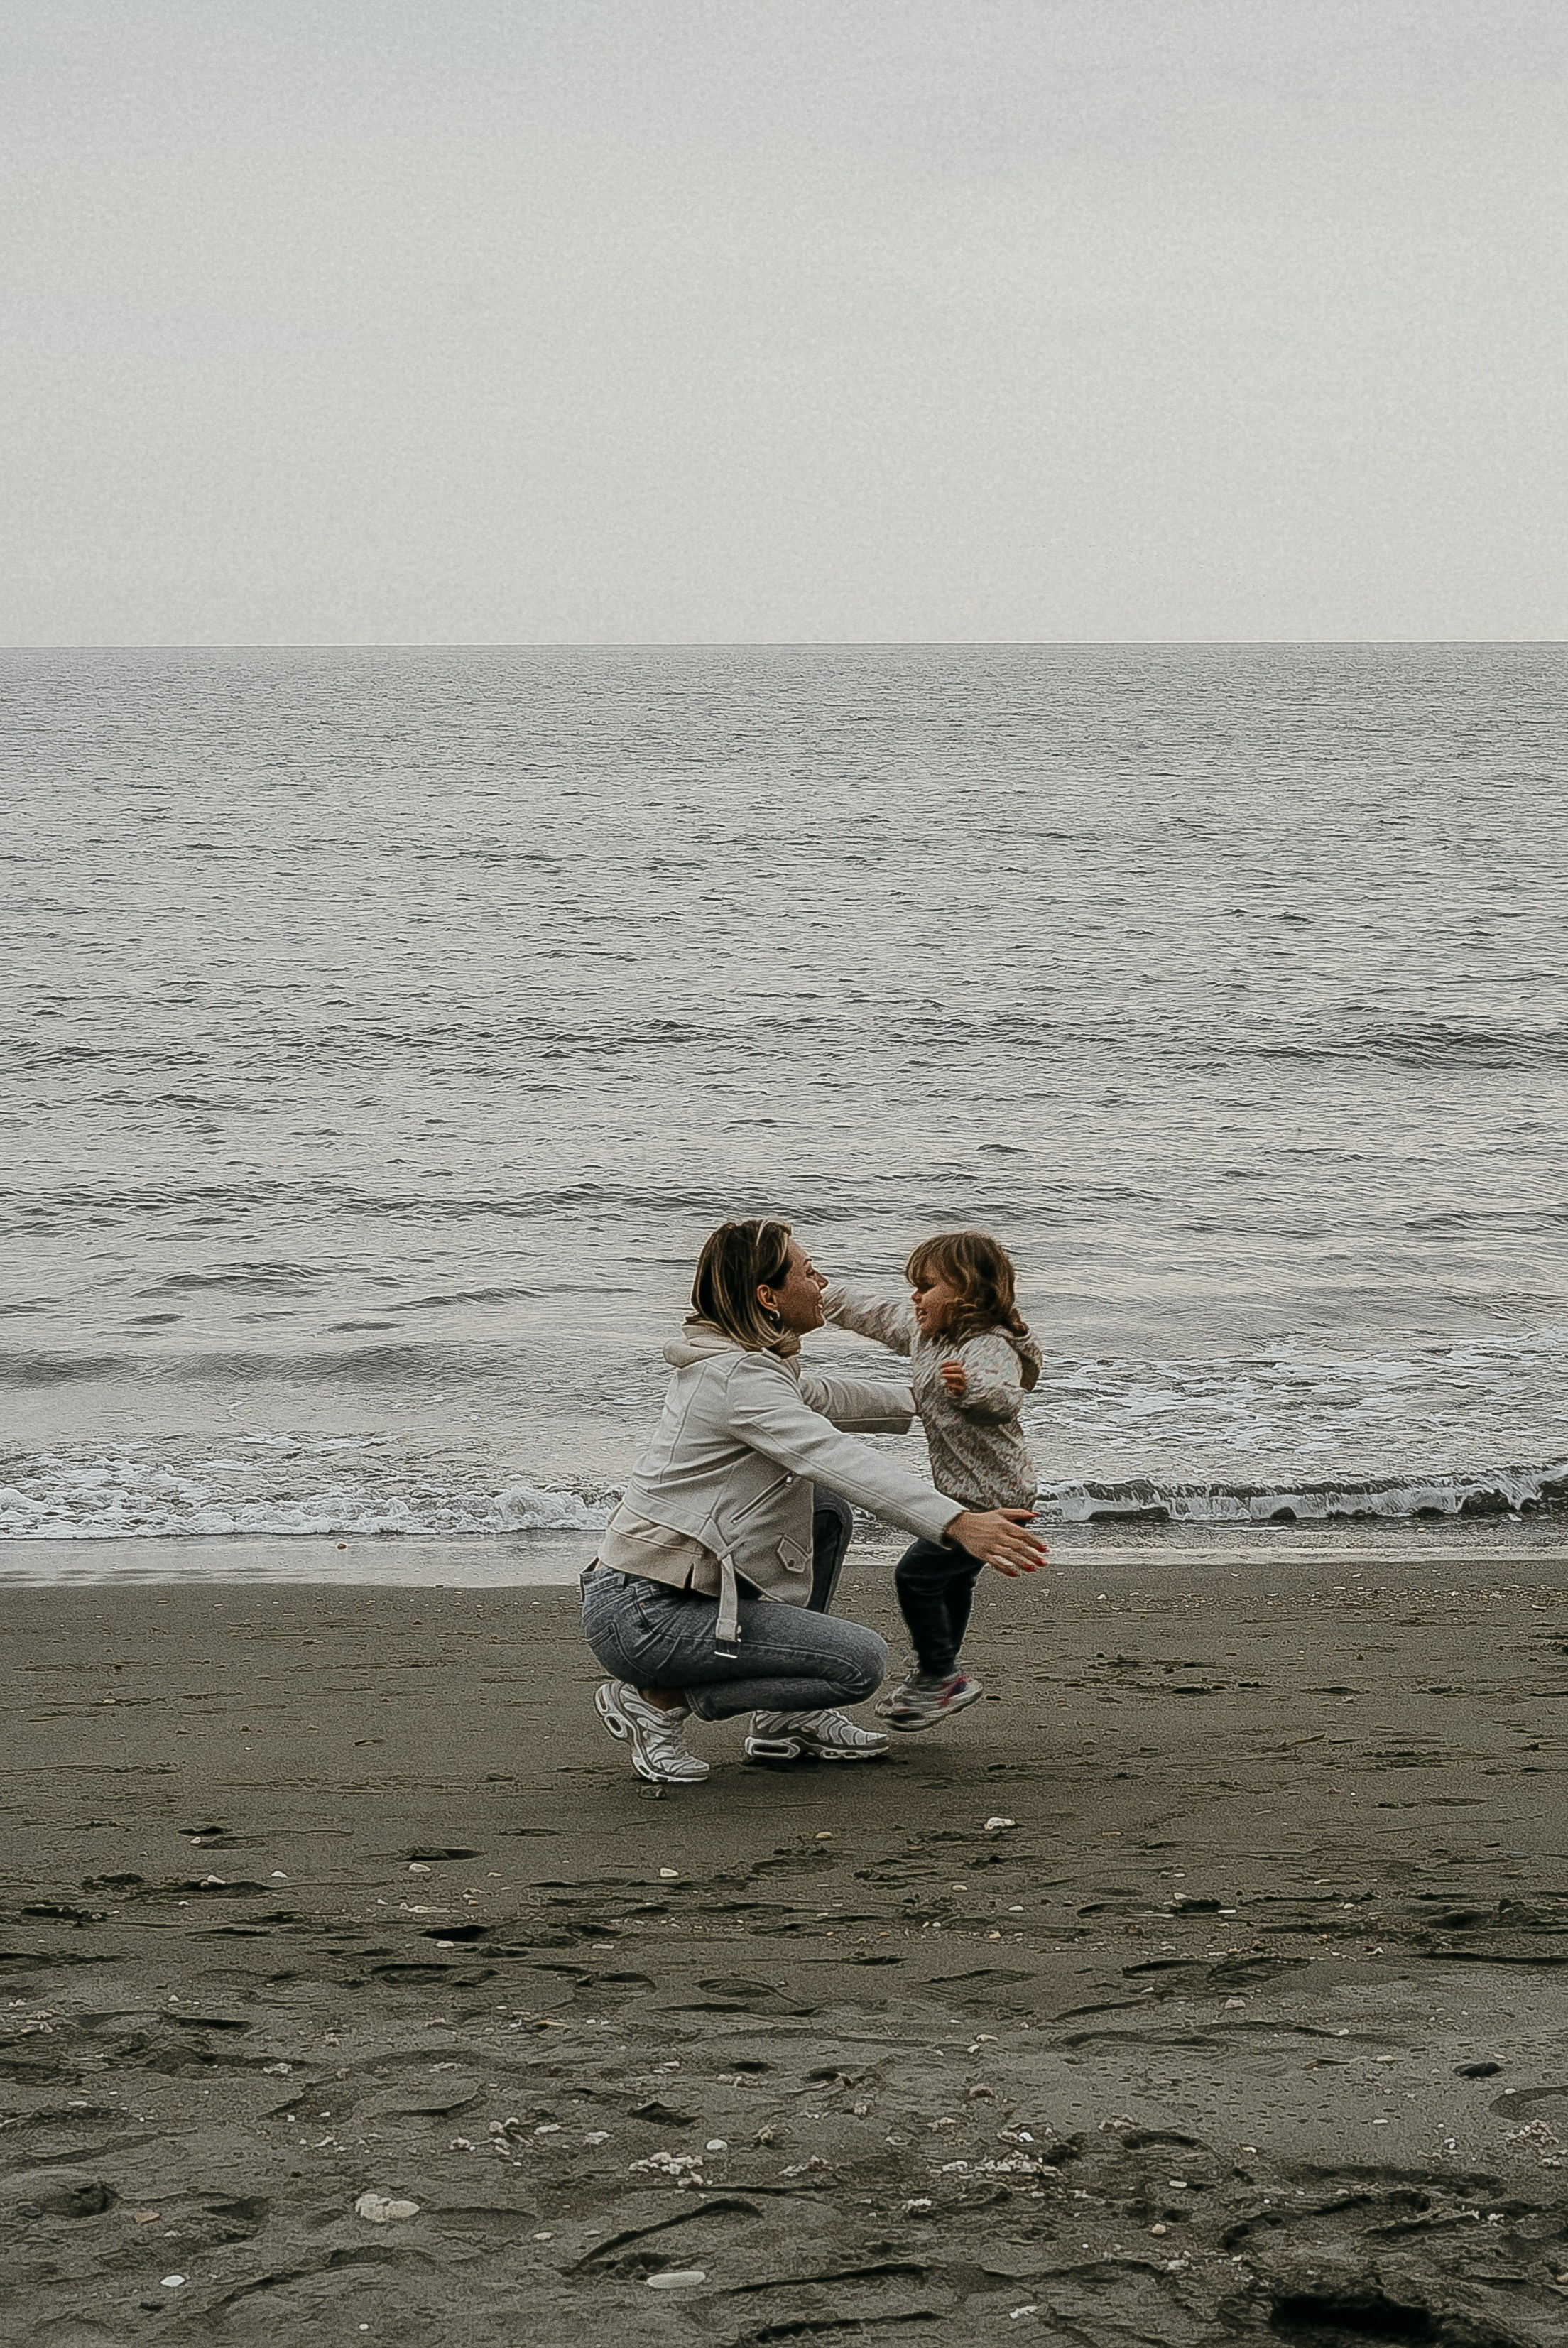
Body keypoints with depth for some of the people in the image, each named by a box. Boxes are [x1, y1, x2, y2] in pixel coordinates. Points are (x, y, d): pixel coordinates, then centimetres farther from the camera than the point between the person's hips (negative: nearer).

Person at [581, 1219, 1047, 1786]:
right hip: (638, 1617, -10)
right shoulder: (737, 1378, -19)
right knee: (861, 1663, -12)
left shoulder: (729, 1360, 12)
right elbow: (838, 1459, -31)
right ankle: (660, 1700, -3)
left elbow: (818, 1398, 33)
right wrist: (959, 1524, -38)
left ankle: (788, 1719, 19)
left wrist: (918, 1399, 41)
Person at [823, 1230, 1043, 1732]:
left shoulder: (990, 1347, -26)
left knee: (917, 1574, -11)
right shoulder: (923, 1329, 4)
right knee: (953, 1579, 23)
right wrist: (824, 1294, 21)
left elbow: (1005, 1398, -43)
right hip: (964, 1489, 11)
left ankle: (944, 1676, 1)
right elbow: (874, 1317, 19)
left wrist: (970, 1385, -62)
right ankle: (936, 1675, 39)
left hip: (992, 1495, -11)